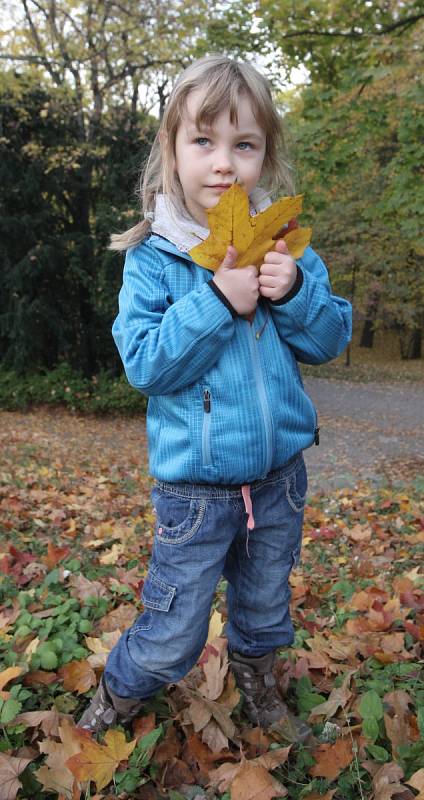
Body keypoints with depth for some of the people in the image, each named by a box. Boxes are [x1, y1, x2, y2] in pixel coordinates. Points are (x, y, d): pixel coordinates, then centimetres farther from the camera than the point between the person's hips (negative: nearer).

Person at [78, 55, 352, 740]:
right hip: (195, 485, -3)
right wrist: (219, 301, -26)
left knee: (265, 613, 24)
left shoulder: (283, 246, 0)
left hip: (279, 473, 4)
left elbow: (331, 339, 0)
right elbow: (143, 363, -17)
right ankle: (116, 695, 42)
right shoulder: (152, 258, -10)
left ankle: (257, 688, 54)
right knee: (172, 641, 9)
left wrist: (294, 292, -19)